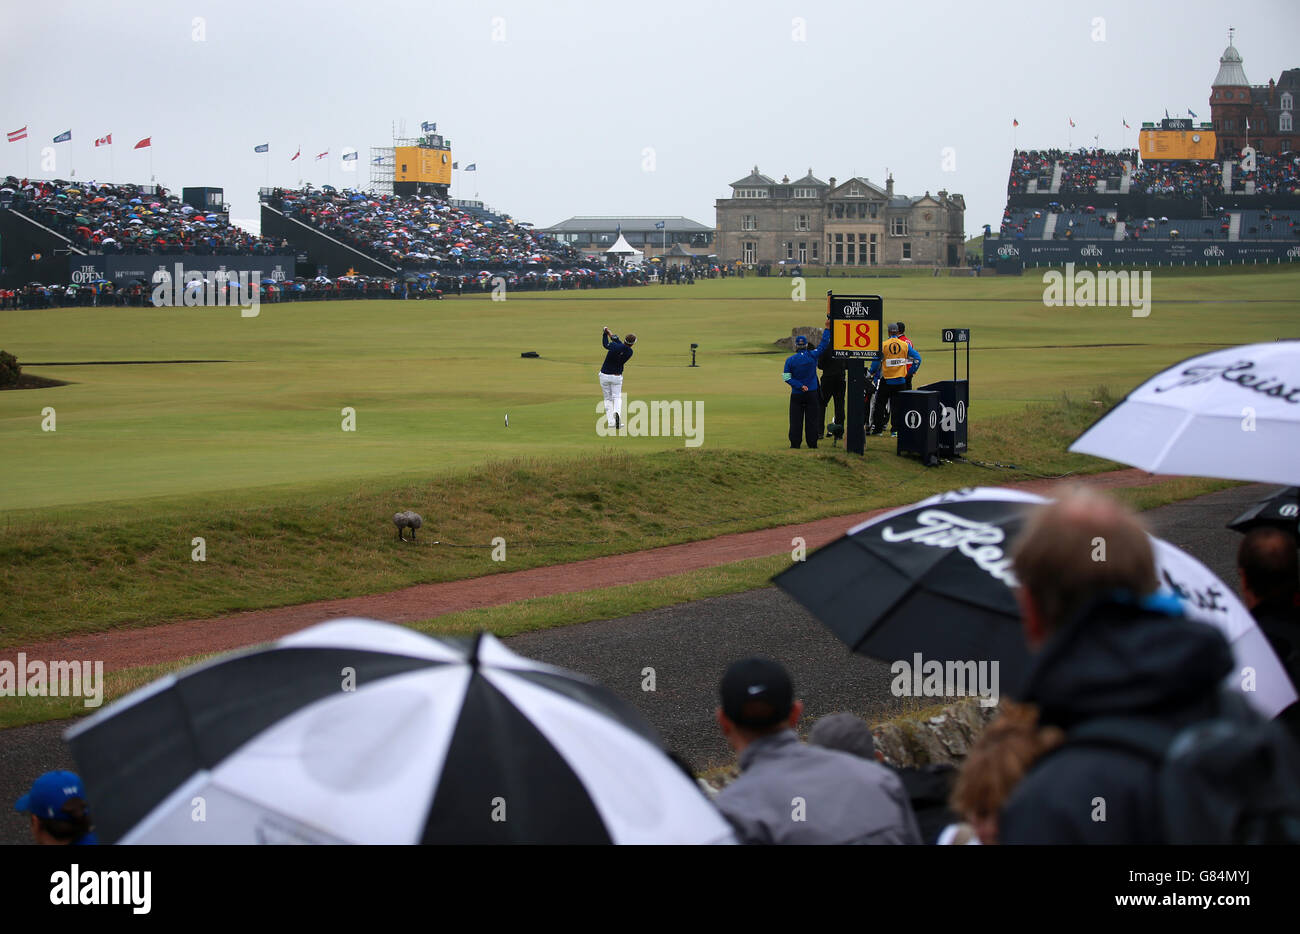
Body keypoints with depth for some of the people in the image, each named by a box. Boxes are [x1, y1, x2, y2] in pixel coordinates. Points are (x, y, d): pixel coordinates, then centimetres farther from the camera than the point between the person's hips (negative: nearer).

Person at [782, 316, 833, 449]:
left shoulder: (790, 360, -6)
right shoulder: (812, 356, -7)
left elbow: (787, 378, -8)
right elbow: (824, 344, 2)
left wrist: (800, 386, -10)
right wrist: (827, 328, 8)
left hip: (796, 394, 0)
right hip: (812, 393, 0)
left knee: (796, 420, 4)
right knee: (812, 419, 6)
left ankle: (795, 443, 3)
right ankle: (812, 443, 8)